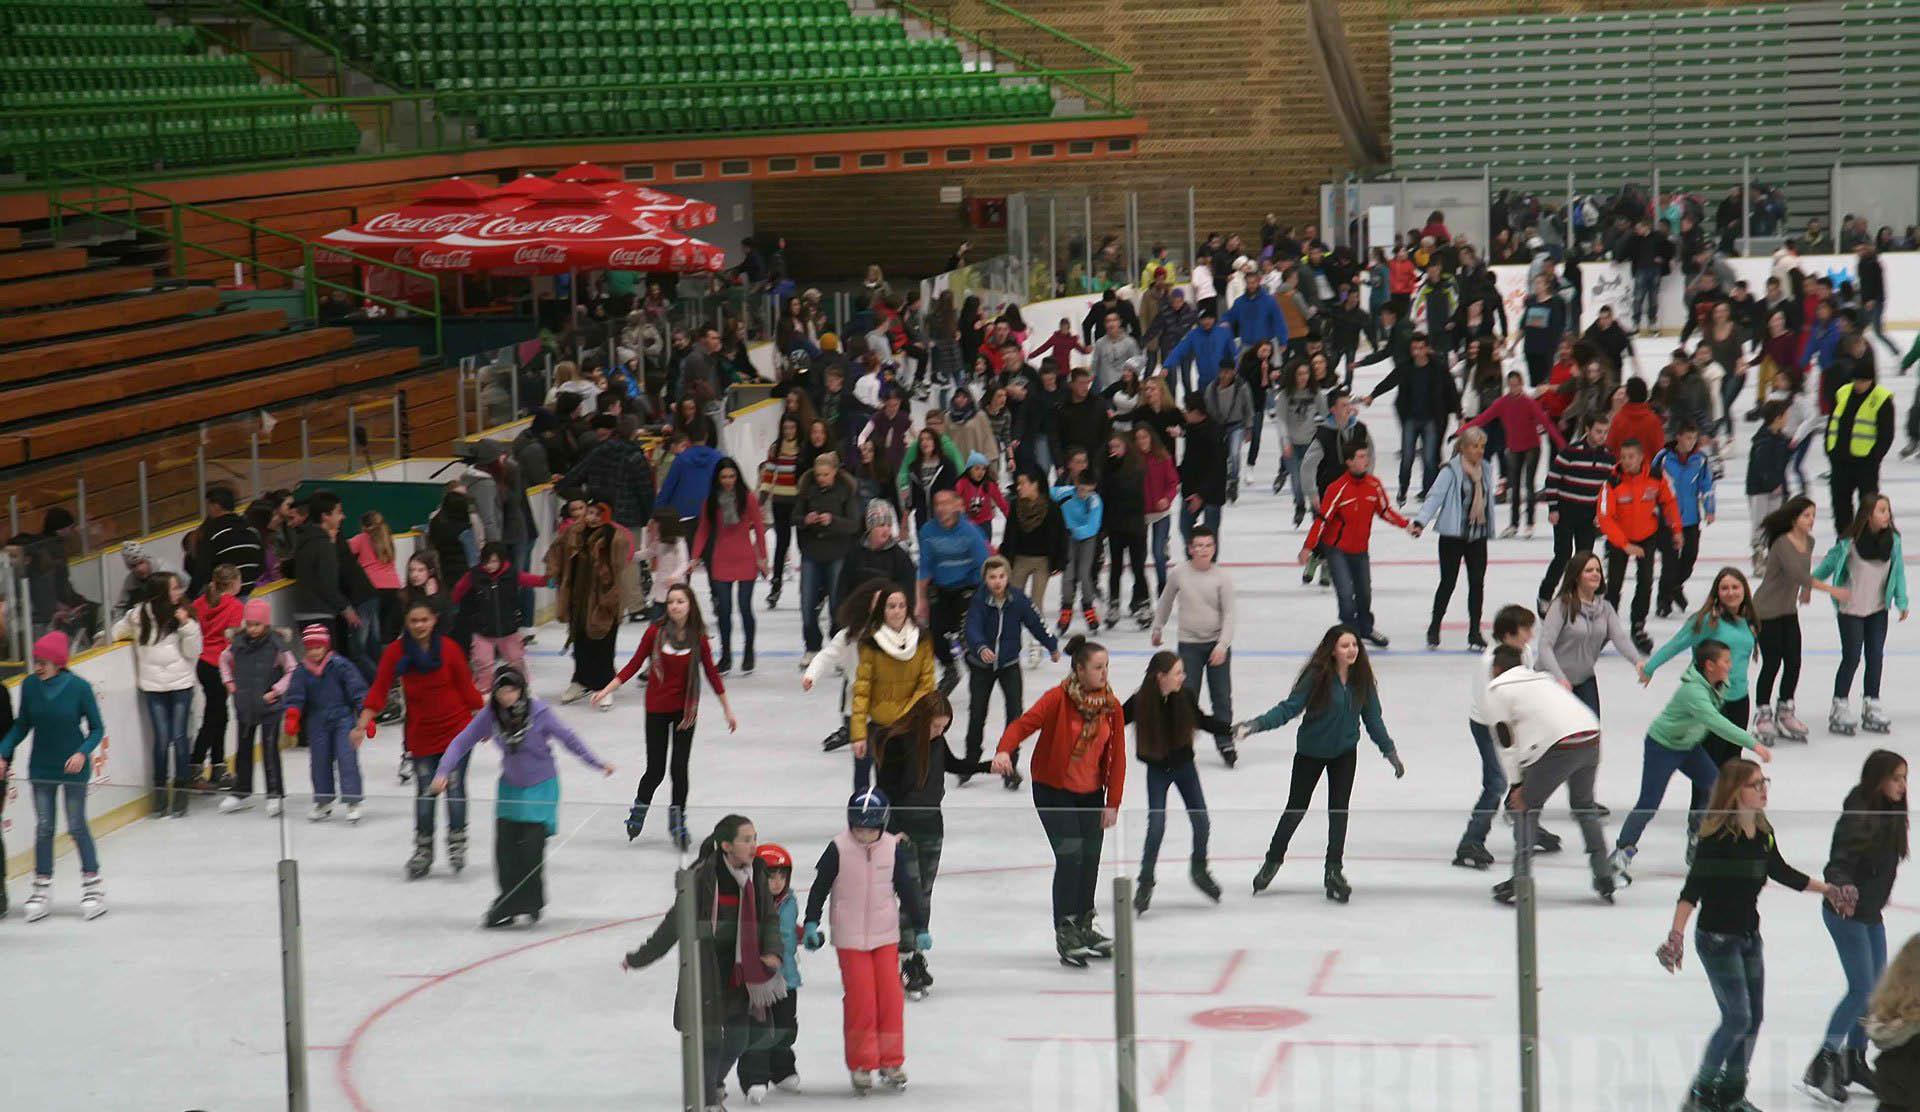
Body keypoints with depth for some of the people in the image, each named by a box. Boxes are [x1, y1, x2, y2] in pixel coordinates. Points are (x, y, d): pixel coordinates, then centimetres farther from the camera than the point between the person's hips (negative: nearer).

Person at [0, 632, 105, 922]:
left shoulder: (79, 687, -17)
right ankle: (42, 889, 17)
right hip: (41, 768, 3)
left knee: (77, 826, 4)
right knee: (43, 827, 7)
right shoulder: (29, 686, -9)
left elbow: (97, 728, -8)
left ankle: (93, 884, 19)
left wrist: (83, 752, -23)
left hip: (73, 767, -3)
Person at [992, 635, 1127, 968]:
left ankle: (1083, 926, 30)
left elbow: (1116, 757, 3)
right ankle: (1065, 932, -8)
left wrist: (1113, 802, 1)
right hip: (1052, 790, -5)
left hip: (1091, 793, 5)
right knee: (1070, 854, -14)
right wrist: (1005, 750, -46)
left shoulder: (1111, 706, -2)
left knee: (1090, 859, 11)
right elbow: (1023, 724, -26)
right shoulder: (1058, 699, -17)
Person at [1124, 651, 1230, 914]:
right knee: (1157, 825, -10)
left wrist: (1230, 728, -4)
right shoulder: (1139, 703, -22)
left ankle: (1199, 870, 30)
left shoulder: (1185, 696, -13)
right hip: (1157, 770, -3)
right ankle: (1145, 883, 5)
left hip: (1184, 765, 3)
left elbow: (1202, 721, 4)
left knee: (1201, 821, 5)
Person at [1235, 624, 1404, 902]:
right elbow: (1289, 708, -22)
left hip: (1344, 754, 2)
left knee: (1339, 811, -2)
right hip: (1310, 752, -2)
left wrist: (1389, 751, 6)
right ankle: (1273, 861, 33)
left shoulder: (1362, 679, -10)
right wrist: (1257, 724, -33)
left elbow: (1373, 718, 2)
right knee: (1296, 808, 12)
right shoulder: (1317, 677, -23)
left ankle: (1334, 870, 7)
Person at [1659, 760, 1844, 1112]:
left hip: (1749, 936, 8)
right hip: (1717, 938, -8)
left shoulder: (1763, 832, 1)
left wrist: (1828, 890, 25)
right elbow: (1692, 889, -26)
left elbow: (1781, 872, 19)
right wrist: (1676, 934, -37)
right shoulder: (1717, 836, -22)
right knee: (1738, 1018, -11)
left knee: (1753, 1019, 11)